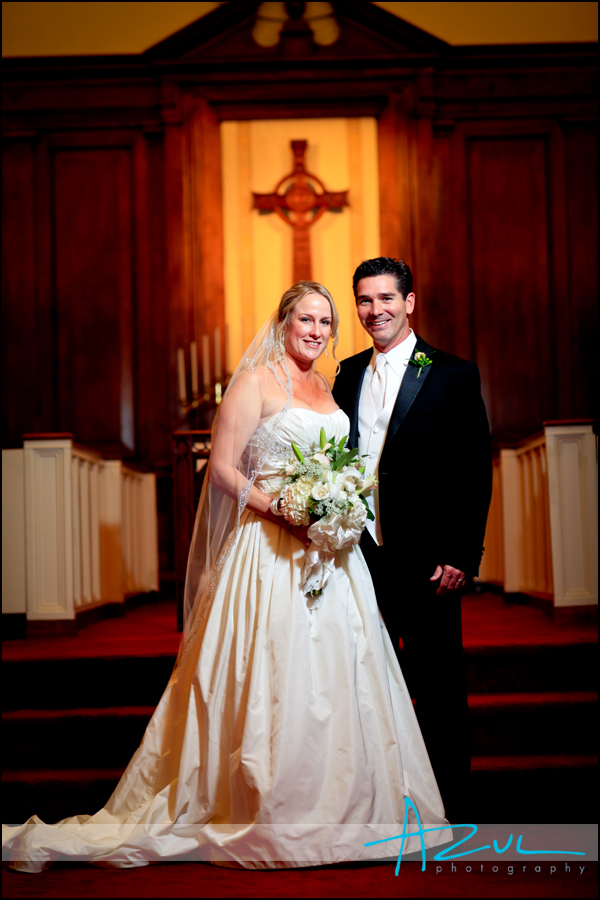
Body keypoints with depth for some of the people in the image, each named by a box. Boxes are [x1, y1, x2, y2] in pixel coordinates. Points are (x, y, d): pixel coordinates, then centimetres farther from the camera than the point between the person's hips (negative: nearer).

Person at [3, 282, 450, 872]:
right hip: (272, 549, -7)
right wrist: (281, 510, -20)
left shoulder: (325, 387, 17)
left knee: (333, 673, 10)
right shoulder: (256, 381, -5)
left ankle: (333, 805, 24)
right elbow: (222, 467, -10)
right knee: (272, 675, -5)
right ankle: (266, 810, 9)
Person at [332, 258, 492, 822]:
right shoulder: (347, 374, 11)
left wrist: (462, 557, -13)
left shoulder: (453, 375, -3)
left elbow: (475, 473, -7)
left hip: (426, 563, -4)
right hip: (360, 558, 5)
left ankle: (450, 810, 20)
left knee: (439, 690, 6)